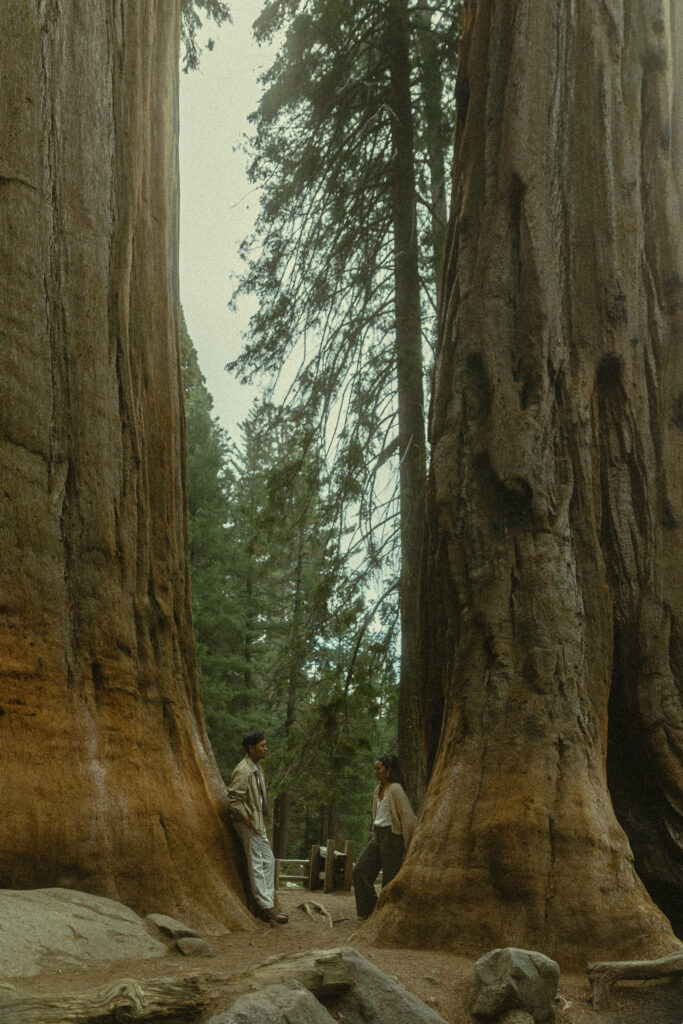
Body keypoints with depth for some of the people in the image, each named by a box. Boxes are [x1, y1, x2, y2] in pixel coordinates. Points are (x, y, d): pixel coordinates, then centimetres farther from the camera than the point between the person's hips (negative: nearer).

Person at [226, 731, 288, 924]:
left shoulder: (257, 768, 11)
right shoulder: (243, 771, -19)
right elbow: (234, 801, -23)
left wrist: (263, 820, 15)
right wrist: (249, 821, -19)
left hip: (258, 823, 10)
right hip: (249, 825, -10)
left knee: (268, 861, 12)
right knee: (256, 866, -5)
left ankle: (269, 904, 20)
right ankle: (266, 907, -1)